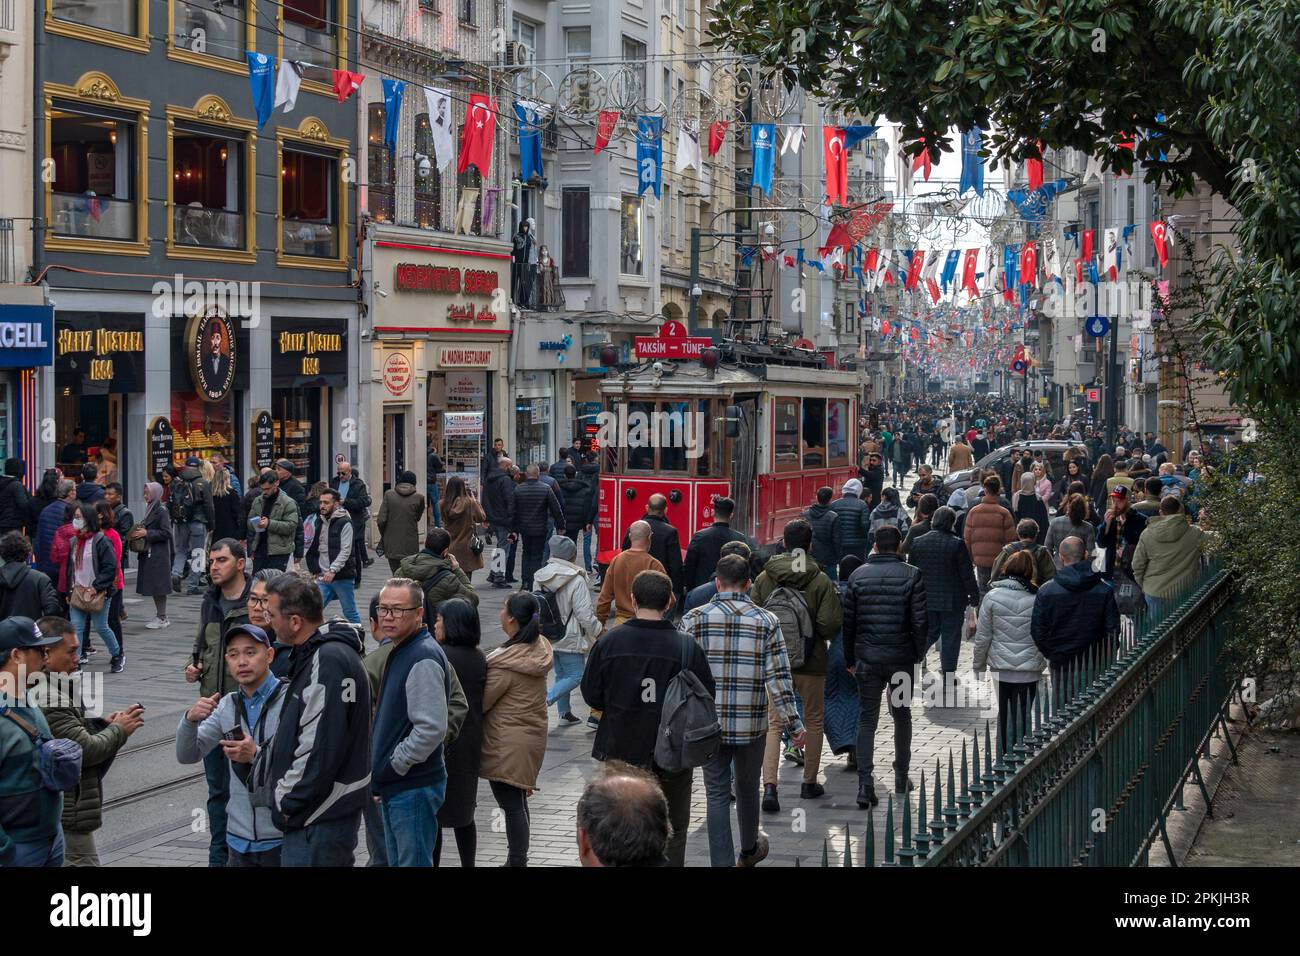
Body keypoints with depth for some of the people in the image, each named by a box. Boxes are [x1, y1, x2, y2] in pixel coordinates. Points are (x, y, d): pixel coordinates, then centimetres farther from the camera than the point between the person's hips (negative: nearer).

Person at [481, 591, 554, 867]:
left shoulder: (506, 663, -24)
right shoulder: (539, 648, -1)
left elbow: (481, 702, -17)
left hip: (508, 745, -8)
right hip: (532, 737, 8)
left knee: (512, 805, 1)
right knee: (517, 803, 19)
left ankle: (517, 861, 8)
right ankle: (517, 859, 30)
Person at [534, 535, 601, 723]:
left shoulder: (540, 577, 0)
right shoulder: (576, 581, -20)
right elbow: (585, 615, -18)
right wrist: (599, 630, -1)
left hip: (548, 637, 7)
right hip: (570, 639, -7)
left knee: (561, 675, 20)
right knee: (575, 676, 2)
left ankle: (564, 712, 25)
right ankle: (545, 700, -16)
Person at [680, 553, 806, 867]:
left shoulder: (694, 619, -6)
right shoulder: (766, 621, -5)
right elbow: (778, 679, -8)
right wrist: (795, 725, -1)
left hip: (710, 724, -1)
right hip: (752, 724, 1)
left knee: (717, 795, 6)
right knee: (748, 790, 20)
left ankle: (723, 862, 2)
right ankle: (749, 850, 42)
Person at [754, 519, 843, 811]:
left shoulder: (763, 578, -3)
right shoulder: (821, 581, -10)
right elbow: (831, 624, -14)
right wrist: (818, 636, 7)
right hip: (811, 663, -1)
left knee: (773, 723, 5)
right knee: (813, 721, 17)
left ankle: (769, 785, -11)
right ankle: (810, 783, 25)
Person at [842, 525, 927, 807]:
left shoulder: (858, 575, 1)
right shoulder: (911, 575, -5)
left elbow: (848, 621, 3)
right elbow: (920, 621, -8)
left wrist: (851, 658, 11)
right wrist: (918, 654, 5)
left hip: (867, 657, 1)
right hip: (901, 658, -1)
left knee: (867, 719, 2)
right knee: (902, 715, 16)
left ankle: (865, 783, -10)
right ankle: (901, 778, 25)